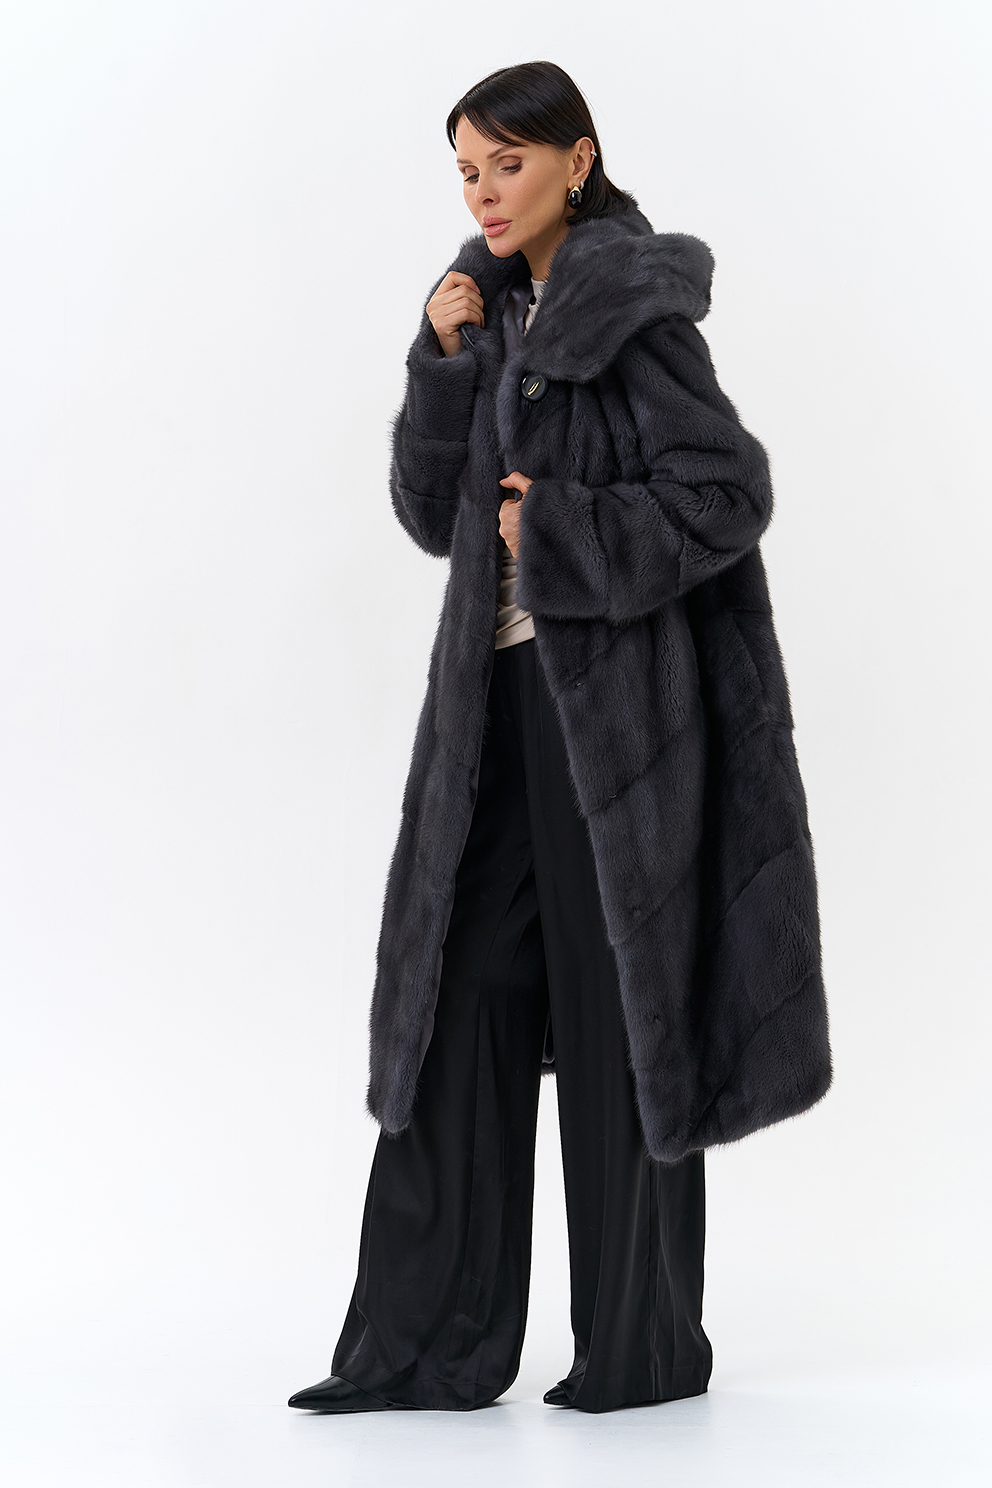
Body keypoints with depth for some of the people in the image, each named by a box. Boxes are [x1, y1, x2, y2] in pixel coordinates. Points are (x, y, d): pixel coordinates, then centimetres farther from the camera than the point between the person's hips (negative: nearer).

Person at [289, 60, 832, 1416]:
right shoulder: (499, 311, 13)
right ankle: (430, 1343, 10)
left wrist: (557, 537, -14)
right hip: (502, 696, 7)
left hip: (615, 702, -7)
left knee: (617, 1010, 1)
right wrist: (445, 361, -3)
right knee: (460, 996, 4)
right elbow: (437, 515, 8)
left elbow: (731, 490, -15)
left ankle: (647, 1345, 14)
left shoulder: (628, 308, -9)